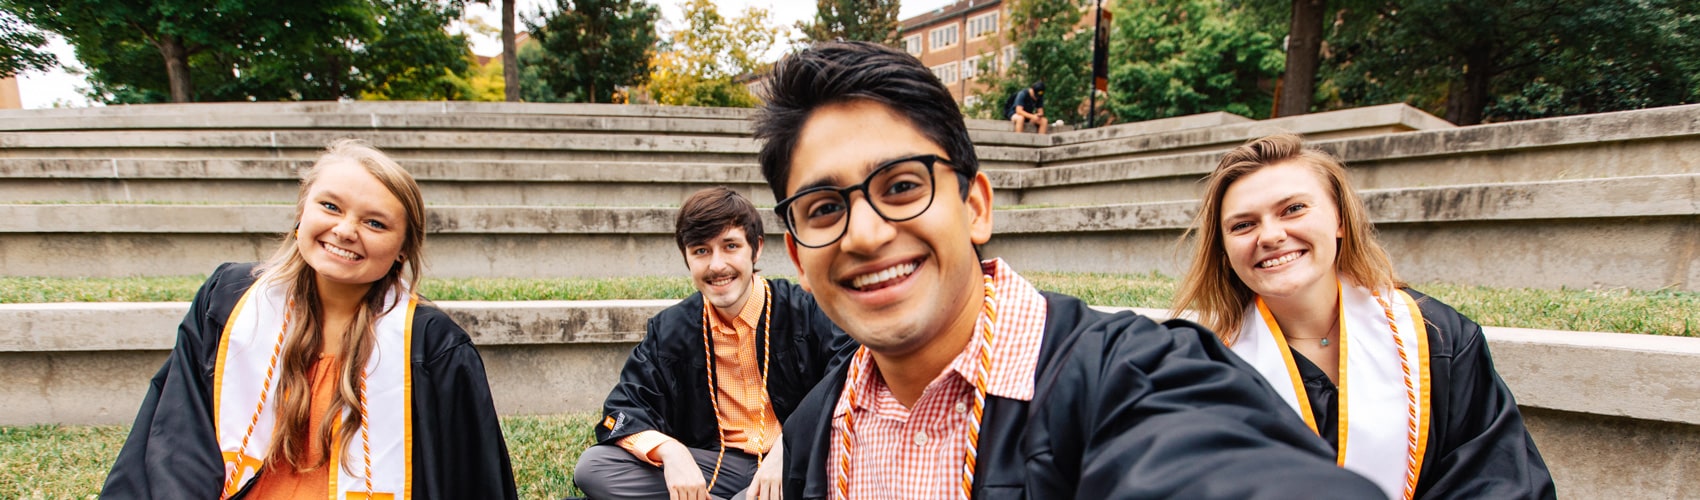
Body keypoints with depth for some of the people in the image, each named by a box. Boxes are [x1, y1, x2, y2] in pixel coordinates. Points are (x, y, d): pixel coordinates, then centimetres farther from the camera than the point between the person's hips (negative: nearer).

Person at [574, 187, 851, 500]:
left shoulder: (806, 310, -7)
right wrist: (668, 450, -21)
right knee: (593, 467, -14)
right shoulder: (670, 330, 5)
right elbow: (622, 412, 2)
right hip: (717, 467, 6)